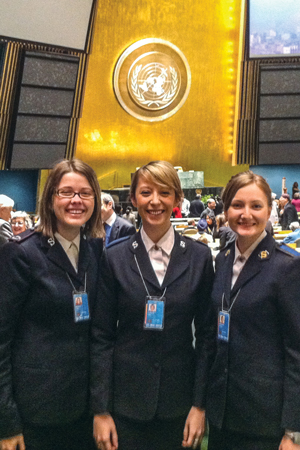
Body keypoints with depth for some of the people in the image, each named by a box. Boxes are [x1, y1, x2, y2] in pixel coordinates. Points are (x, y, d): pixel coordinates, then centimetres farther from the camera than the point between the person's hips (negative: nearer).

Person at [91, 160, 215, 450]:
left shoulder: (199, 256, -4)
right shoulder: (114, 257, -6)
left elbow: (206, 334, 0)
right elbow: (102, 336, -4)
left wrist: (199, 404, -2)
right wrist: (100, 410, -4)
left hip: (178, 401, 1)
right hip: (125, 401, 0)